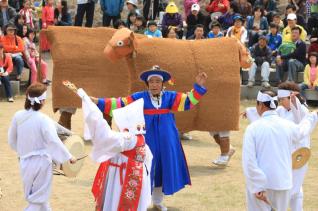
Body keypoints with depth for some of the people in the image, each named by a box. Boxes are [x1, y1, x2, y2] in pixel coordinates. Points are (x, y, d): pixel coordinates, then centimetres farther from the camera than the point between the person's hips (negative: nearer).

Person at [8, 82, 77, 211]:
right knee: (37, 200, 5)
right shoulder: (44, 120, -21)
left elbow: (11, 140, 6)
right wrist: (68, 157, -9)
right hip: (41, 162, -6)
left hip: (25, 162, 6)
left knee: (33, 195, 23)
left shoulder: (18, 116, -5)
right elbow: (54, 141, -21)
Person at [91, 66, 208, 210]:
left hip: (166, 141, 3)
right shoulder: (139, 98, -6)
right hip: (147, 140, -3)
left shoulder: (170, 96, 1)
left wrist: (198, 86, -12)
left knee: (162, 168, 12)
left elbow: (188, 101, 0)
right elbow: (120, 104, -7)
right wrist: (99, 102, -14)